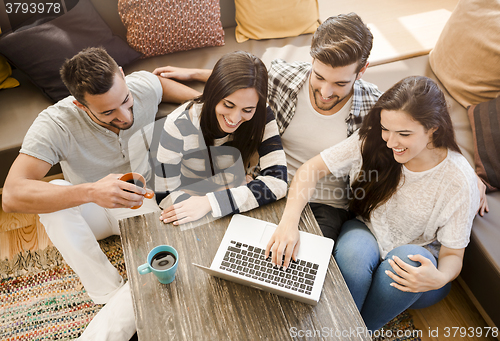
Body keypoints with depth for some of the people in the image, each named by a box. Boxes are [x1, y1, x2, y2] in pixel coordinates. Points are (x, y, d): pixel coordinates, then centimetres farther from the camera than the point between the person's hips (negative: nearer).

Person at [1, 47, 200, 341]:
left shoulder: (143, 86, -18)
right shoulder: (55, 126, -27)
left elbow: (161, 82, 9)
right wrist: (90, 192, -51)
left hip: (141, 204, 1)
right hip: (91, 212, 0)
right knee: (56, 192, -35)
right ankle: (113, 293, -20)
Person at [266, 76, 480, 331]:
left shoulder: (459, 181, -20)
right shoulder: (372, 141, -16)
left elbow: (453, 255, -12)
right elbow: (311, 169, -18)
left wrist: (440, 278, -36)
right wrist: (289, 221, -34)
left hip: (419, 261, 0)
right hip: (366, 234, 1)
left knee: (407, 258, -35)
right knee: (354, 251, -34)